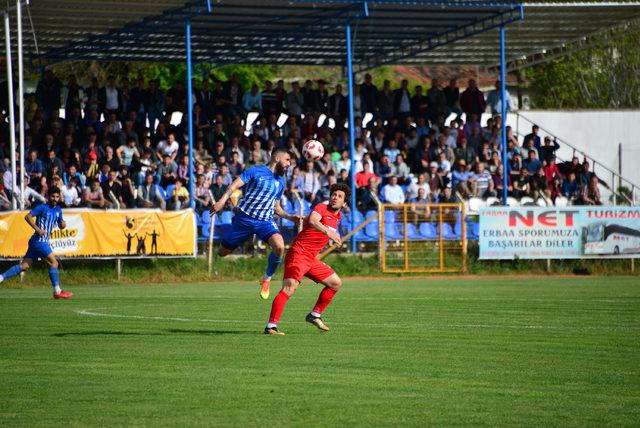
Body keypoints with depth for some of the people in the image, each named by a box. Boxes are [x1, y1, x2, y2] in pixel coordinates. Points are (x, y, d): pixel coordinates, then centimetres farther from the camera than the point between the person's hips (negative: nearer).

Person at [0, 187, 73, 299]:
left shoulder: (58, 210, 16)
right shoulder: (42, 208, -8)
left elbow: (60, 225, 25)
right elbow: (27, 217, -13)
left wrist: (62, 225, 1)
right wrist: (38, 229, -22)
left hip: (43, 241, 8)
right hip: (39, 240, -8)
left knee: (24, 266, 3)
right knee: (53, 262, -9)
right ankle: (57, 291, -6)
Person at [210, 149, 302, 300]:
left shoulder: (281, 182, 17)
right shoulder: (256, 171, -1)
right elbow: (234, 185, -9)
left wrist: (290, 217, 9)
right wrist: (222, 200, -24)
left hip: (266, 221, 3)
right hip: (244, 218, -3)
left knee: (279, 247, -26)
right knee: (222, 252, 2)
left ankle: (267, 278, -3)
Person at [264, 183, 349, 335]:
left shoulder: (338, 217, 15)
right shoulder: (322, 207, -11)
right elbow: (312, 220, -34)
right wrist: (328, 231, -49)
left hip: (311, 259, 9)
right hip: (298, 253, -9)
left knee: (336, 283, 15)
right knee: (289, 287, -25)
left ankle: (315, 315, 25)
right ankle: (271, 326, -30)